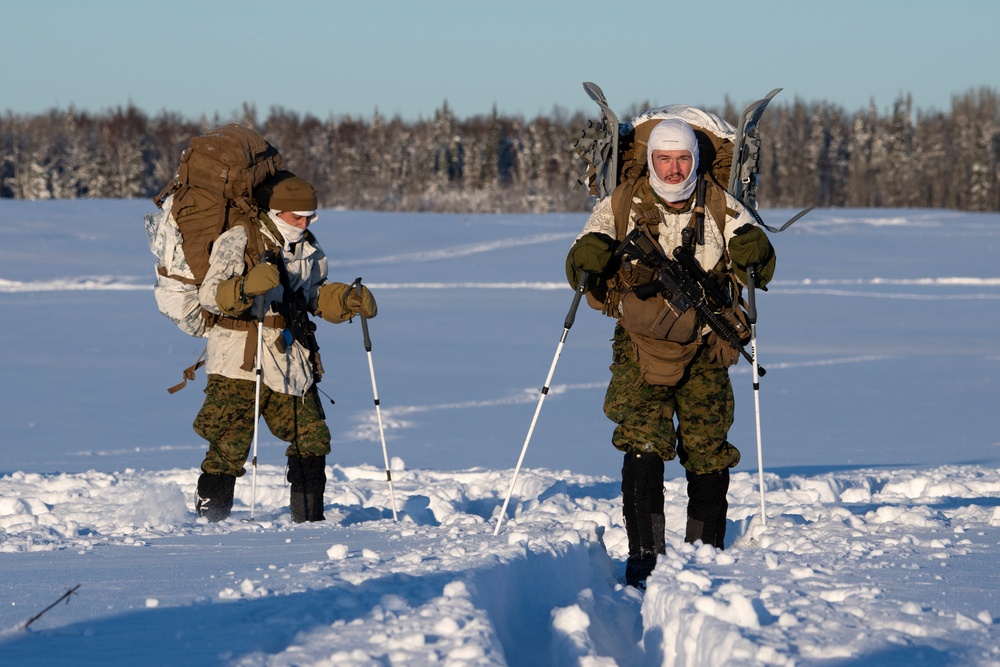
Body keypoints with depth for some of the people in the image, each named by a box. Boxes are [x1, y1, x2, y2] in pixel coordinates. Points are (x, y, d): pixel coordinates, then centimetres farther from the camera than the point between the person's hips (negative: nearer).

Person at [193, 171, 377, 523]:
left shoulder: (308, 249, 13)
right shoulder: (237, 242, -9)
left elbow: (316, 295, 24)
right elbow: (209, 295, -19)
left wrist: (349, 299, 4)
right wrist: (247, 286, -38)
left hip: (291, 362, 6)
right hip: (240, 361, -6)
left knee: (312, 438, 5)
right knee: (229, 445, -8)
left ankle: (309, 517, 15)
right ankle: (209, 518, 3)